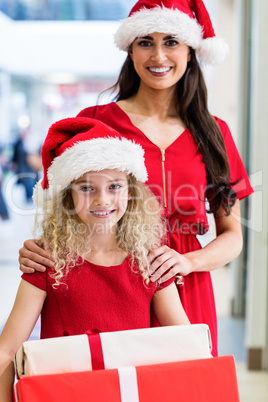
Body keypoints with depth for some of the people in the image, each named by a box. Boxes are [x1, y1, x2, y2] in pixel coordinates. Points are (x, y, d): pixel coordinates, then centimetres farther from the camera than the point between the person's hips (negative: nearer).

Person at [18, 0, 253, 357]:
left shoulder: (213, 133, 8)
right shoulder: (95, 122, 1)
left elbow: (232, 235, 9)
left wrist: (189, 261, -10)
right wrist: (37, 250, -18)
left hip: (186, 297, 2)